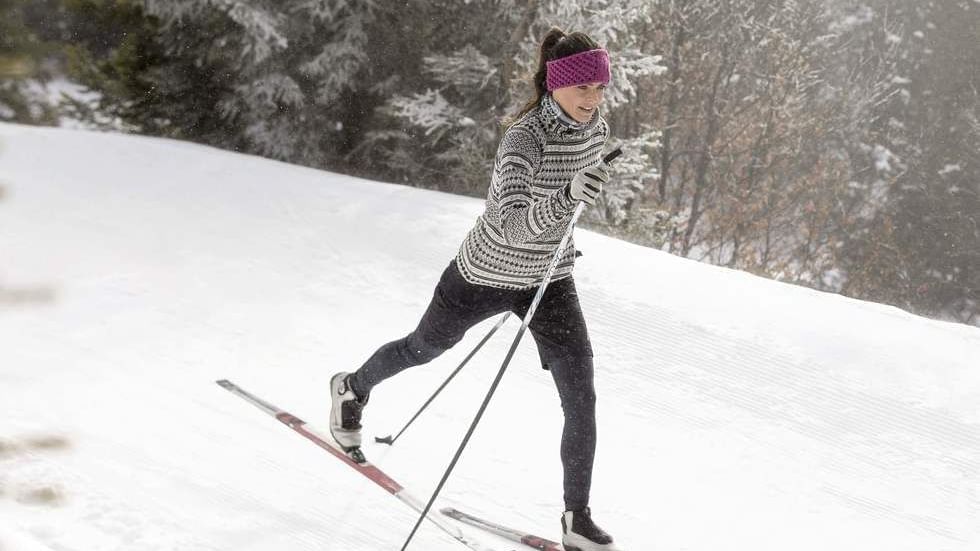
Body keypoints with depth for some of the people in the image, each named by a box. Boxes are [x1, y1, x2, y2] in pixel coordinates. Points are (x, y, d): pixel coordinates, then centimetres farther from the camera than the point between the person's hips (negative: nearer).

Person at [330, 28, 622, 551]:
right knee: (424, 348, 21)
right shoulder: (524, 138, -31)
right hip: (485, 274, -5)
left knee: (581, 400, -5)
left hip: (550, 282, 5)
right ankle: (352, 388, 52)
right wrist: (567, 198, -58)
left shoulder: (595, 127, -8)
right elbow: (510, 226, -42)